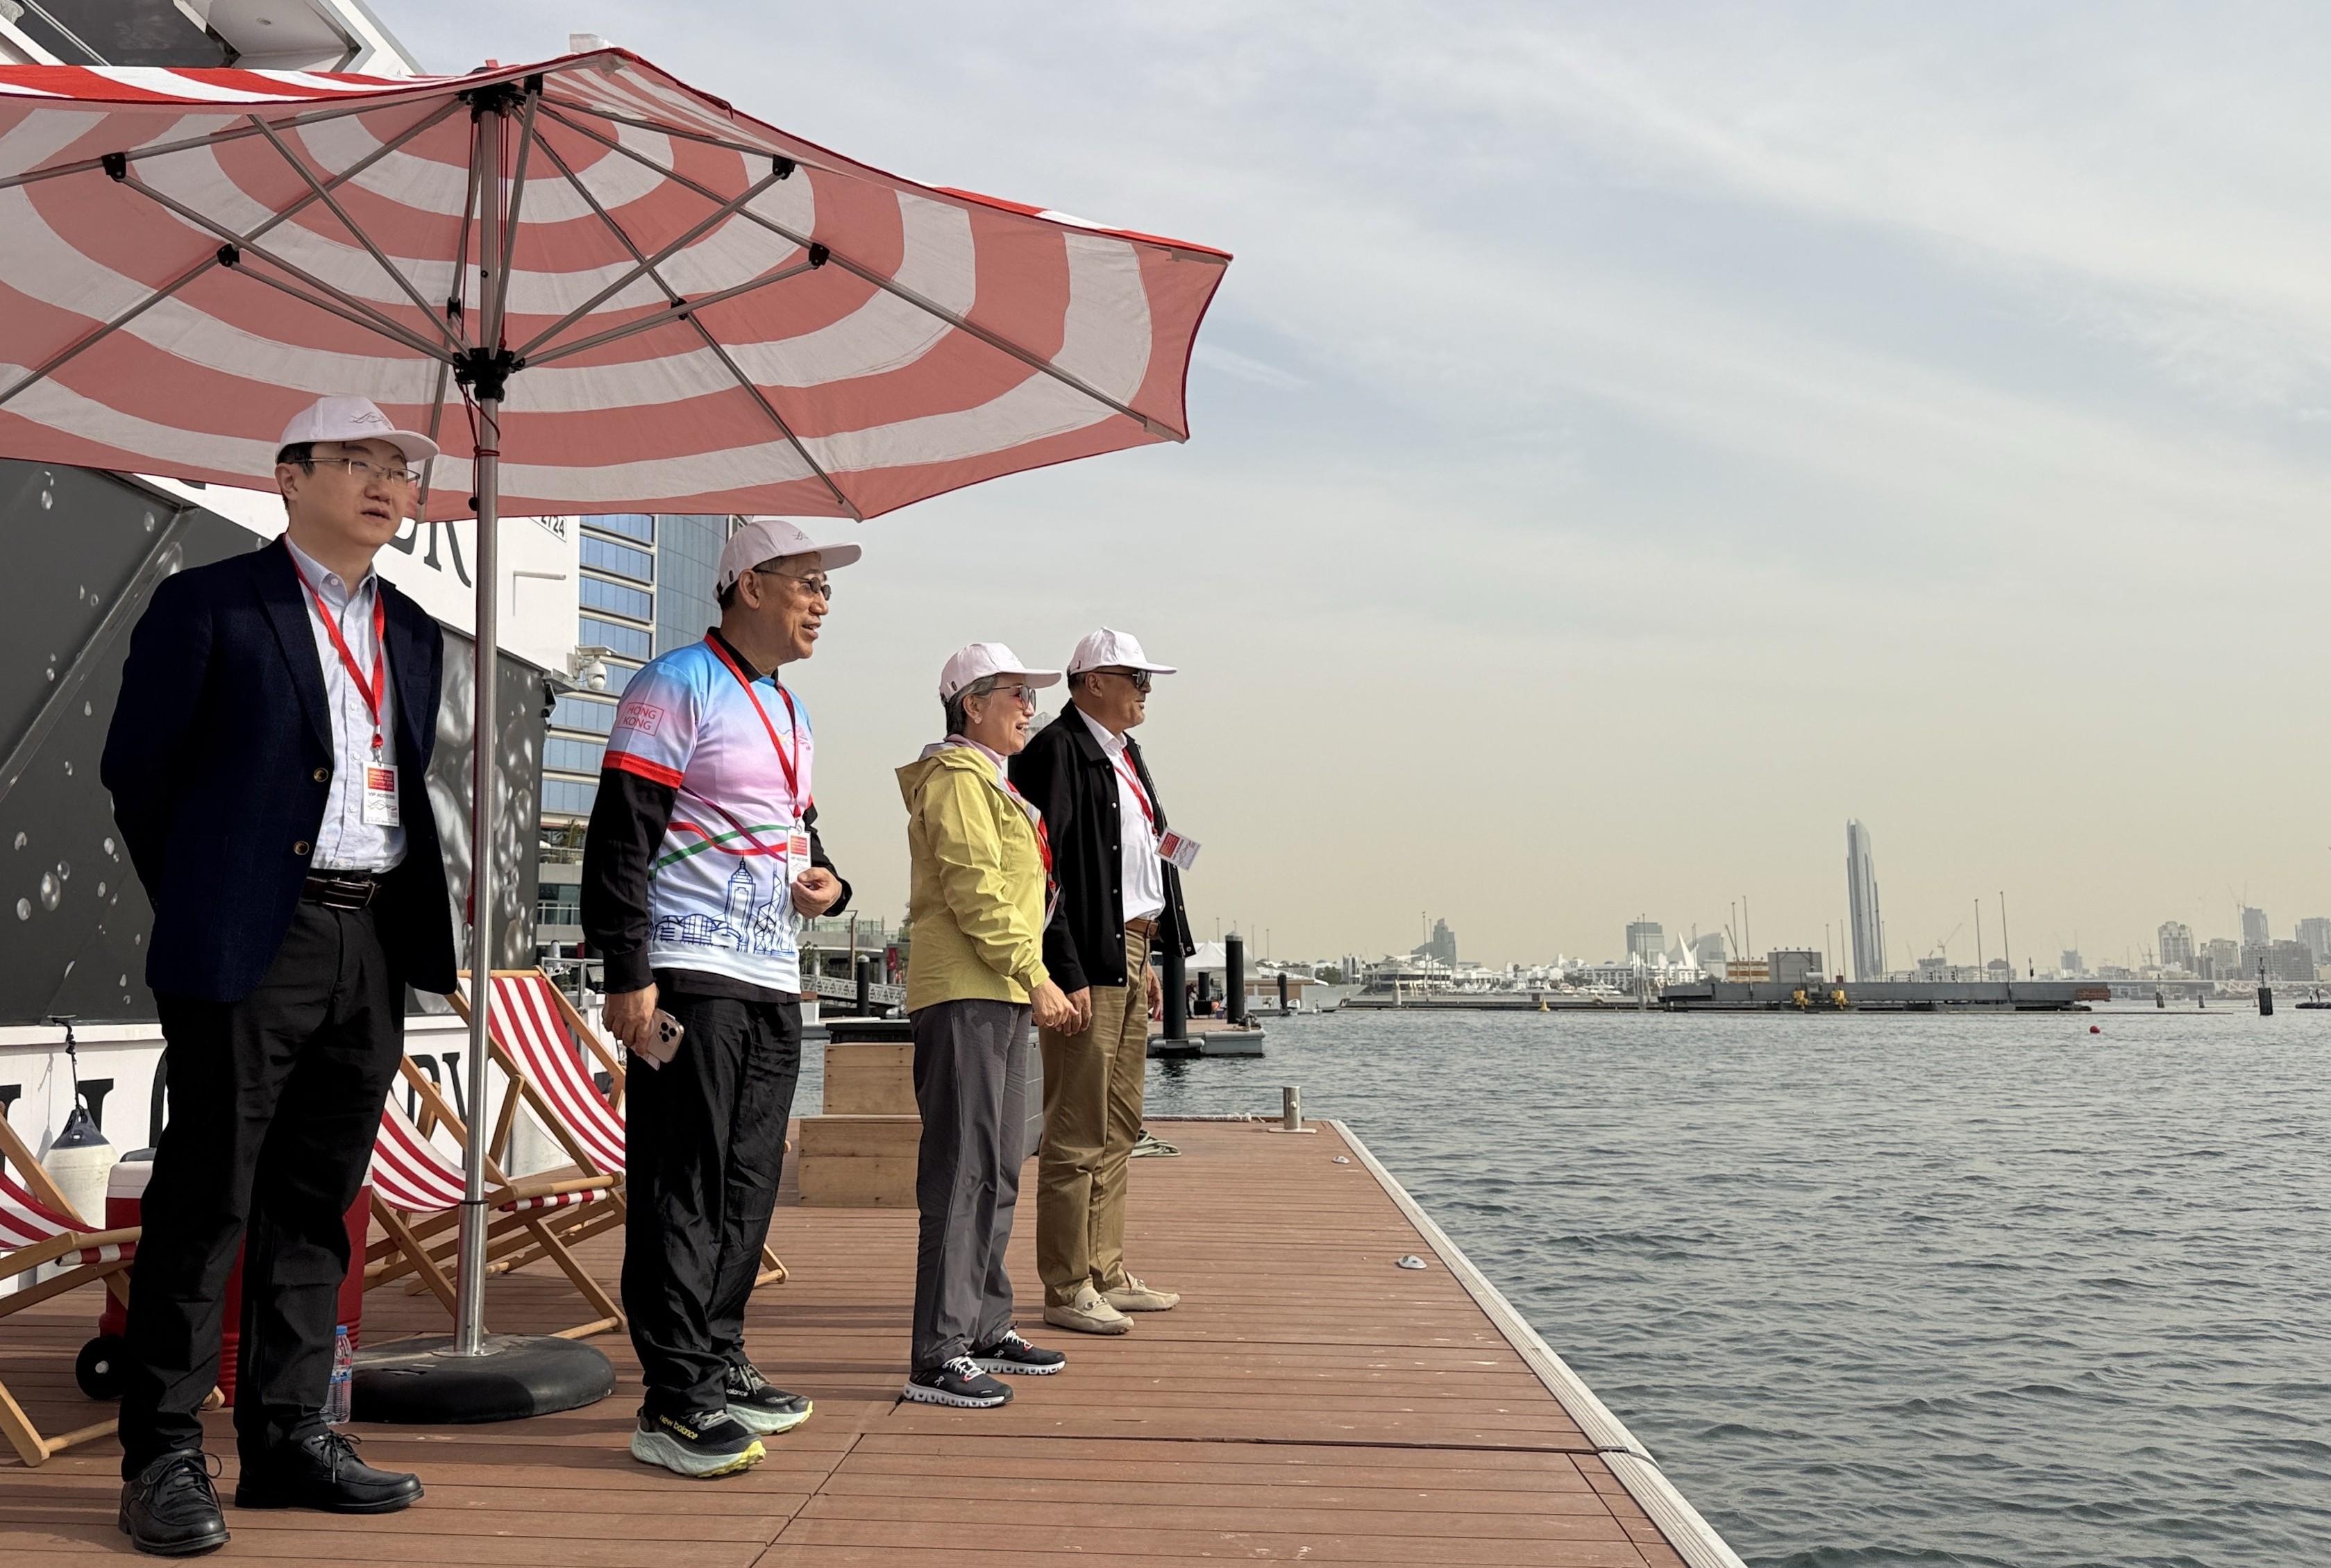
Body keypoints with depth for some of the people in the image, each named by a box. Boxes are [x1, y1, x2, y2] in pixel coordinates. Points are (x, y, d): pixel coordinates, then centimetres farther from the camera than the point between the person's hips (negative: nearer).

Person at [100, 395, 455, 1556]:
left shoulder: (414, 635, 16)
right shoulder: (208, 606, -2)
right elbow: (135, 766, 1)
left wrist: (406, 923, 11)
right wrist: (200, 902, 6)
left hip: (376, 941, 6)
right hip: (252, 941, -5)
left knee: (316, 1202, 11)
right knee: (206, 1201, 0)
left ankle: (287, 1438, 20)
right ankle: (163, 1455, 10)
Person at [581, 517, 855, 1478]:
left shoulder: (789, 713, 20)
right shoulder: (677, 687, -7)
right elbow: (619, 838, -13)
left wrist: (827, 883, 7)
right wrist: (626, 975, -18)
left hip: (773, 980, 9)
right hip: (688, 975, -9)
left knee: (749, 1184, 12)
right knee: (683, 1190, -7)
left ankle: (720, 1365, 23)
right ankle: (673, 1404, -2)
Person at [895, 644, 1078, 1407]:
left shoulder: (989, 781, 24)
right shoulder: (957, 777, -9)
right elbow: (974, 891, -19)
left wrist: (1029, 978, 21)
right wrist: (1034, 974, -19)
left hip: (998, 997, 11)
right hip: (964, 995, -11)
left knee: (997, 1171, 14)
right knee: (963, 1172, -11)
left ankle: (985, 1329, 24)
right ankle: (937, 1356, -9)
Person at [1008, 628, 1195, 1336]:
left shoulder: (1123, 755, 19)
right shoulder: (1056, 751, -11)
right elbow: (1044, 870, -18)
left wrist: (1146, 957, 18)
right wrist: (1067, 974, -22)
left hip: (1129, 955, 10)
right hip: (1088, 962, -10)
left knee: (1119, 1126, 14)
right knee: (1080, 1132, -5)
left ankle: (1107, 1274, 23)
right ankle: (1067, 1290, 2)